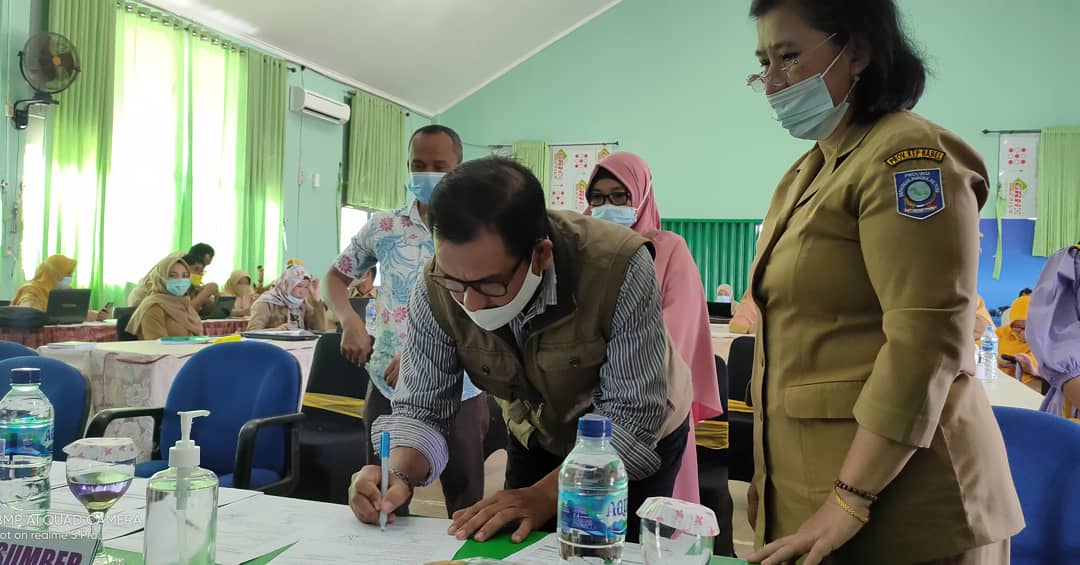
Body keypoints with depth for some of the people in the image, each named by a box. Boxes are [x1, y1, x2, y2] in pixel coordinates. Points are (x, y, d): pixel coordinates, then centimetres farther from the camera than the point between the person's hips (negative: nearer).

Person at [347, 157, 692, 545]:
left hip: (640, 437, -2)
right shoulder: (437, 289, -25)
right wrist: (398, 476, -37)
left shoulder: (619, 266, -36)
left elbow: (630, 415, -32)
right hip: (537, 438, 3)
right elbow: (422, 408, -18)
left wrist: (545, 495, -41)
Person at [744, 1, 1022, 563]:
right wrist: (767, 472, 13)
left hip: (897, 509, -8)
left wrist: (847, 503, -21)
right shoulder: (805, 174, 12)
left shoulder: (908, 155, -14)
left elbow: (926, 343, -22)